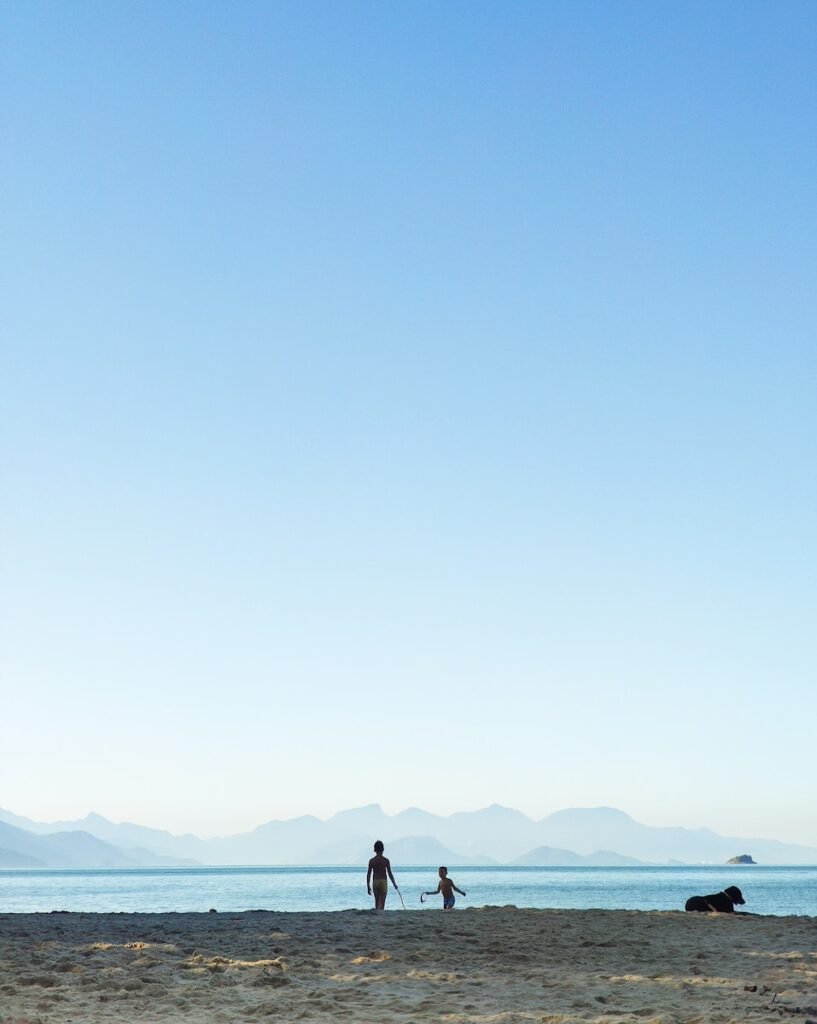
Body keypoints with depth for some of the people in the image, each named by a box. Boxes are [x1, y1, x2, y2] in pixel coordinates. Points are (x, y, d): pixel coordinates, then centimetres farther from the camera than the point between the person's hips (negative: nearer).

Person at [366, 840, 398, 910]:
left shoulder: (371, 861, 3)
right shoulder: (386, 860, -3)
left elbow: (368, 874, 1)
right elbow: (389, 873, -3)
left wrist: (368, 886, 7)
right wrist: (394, 884, 7)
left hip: (375, 882, 3)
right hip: (383, 881, -3)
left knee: (377, 902, 16)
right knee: (382, 902, -5)